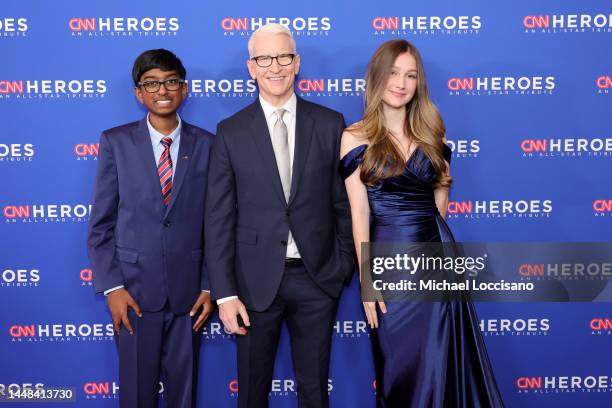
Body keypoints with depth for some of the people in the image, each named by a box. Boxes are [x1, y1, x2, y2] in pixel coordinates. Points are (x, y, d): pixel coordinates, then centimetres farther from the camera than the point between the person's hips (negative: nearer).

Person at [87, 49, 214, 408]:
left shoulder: (206, 145, 1)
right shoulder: (116, 142, 0)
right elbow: (101, 222, 0)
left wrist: (210, 286, 0)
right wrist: (111, 286, -7)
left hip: (188, 290, 1)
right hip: (135, 287, 0)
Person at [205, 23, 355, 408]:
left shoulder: (330, 124, 1)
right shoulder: (231, 131, -1)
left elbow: (343, 203, 5)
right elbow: (219, 217, -3)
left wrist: (345, 267, 4)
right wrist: (225, 293, -7)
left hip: (317, 277, 1)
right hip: (256, 279, 0)